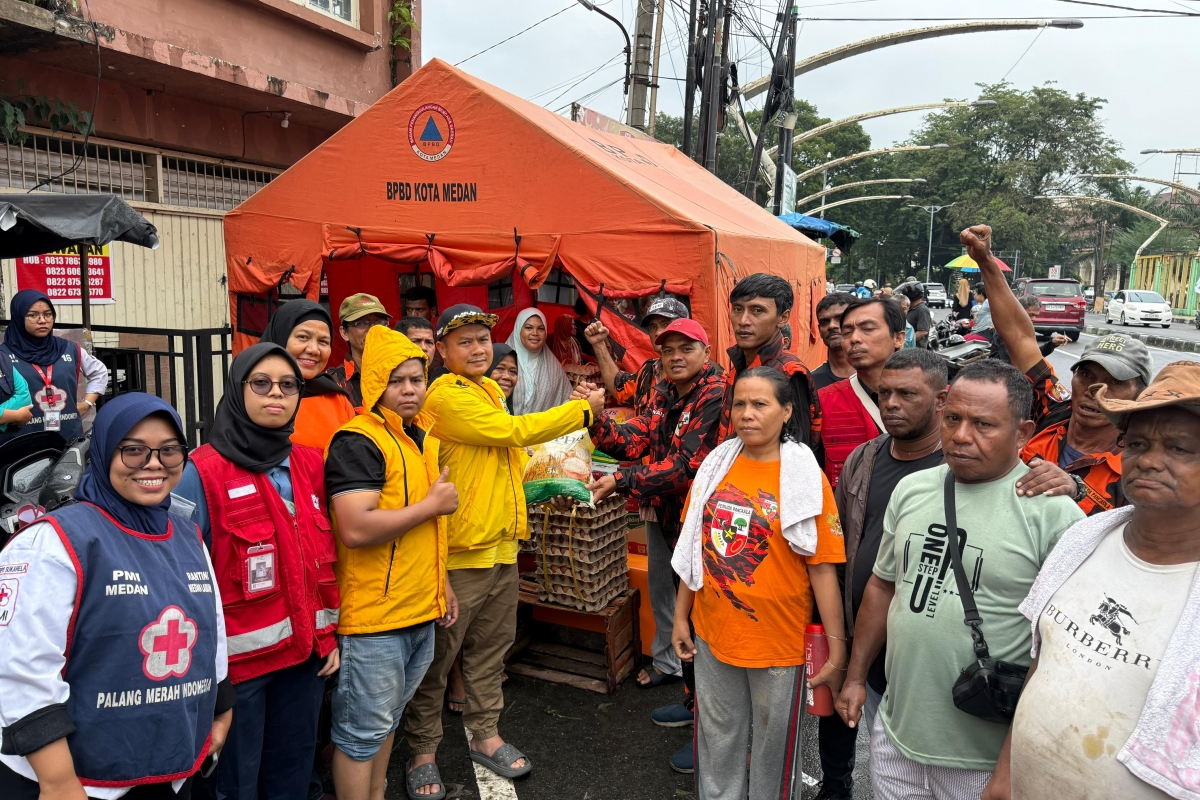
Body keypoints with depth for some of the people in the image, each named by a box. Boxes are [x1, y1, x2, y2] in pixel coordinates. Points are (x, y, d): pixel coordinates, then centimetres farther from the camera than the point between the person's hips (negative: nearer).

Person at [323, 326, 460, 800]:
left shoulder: (421, 440, 11)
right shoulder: (358, 442, -17)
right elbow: (356, 529, -29)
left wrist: (441, 583, 20)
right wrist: (434, 503, -19)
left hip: (421, 611, 9)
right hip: (374, 615, -9)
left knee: (388, 718, 21)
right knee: (362, 730, 5)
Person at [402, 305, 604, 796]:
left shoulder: (490, 389, 12)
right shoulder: (446, 396, -16)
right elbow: (513, 431, -20)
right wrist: (583, 408, -12)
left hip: (501, 544, 8)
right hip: (458, 551, -8)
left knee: (490, 649, 19)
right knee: (436, 655, 6)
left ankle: (485, 736, 34)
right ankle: (423, 752, 23)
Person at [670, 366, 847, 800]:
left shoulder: (805, 478, -11)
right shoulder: (715, 466, 0)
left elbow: (822, 567, -12)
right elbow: (694, 548, 7)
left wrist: (837, 648, -13)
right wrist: (681, 616, 8)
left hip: (779, 641, -3)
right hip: (712, 634, 4)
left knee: (773, 744, 15)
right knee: (717, 739, 20)